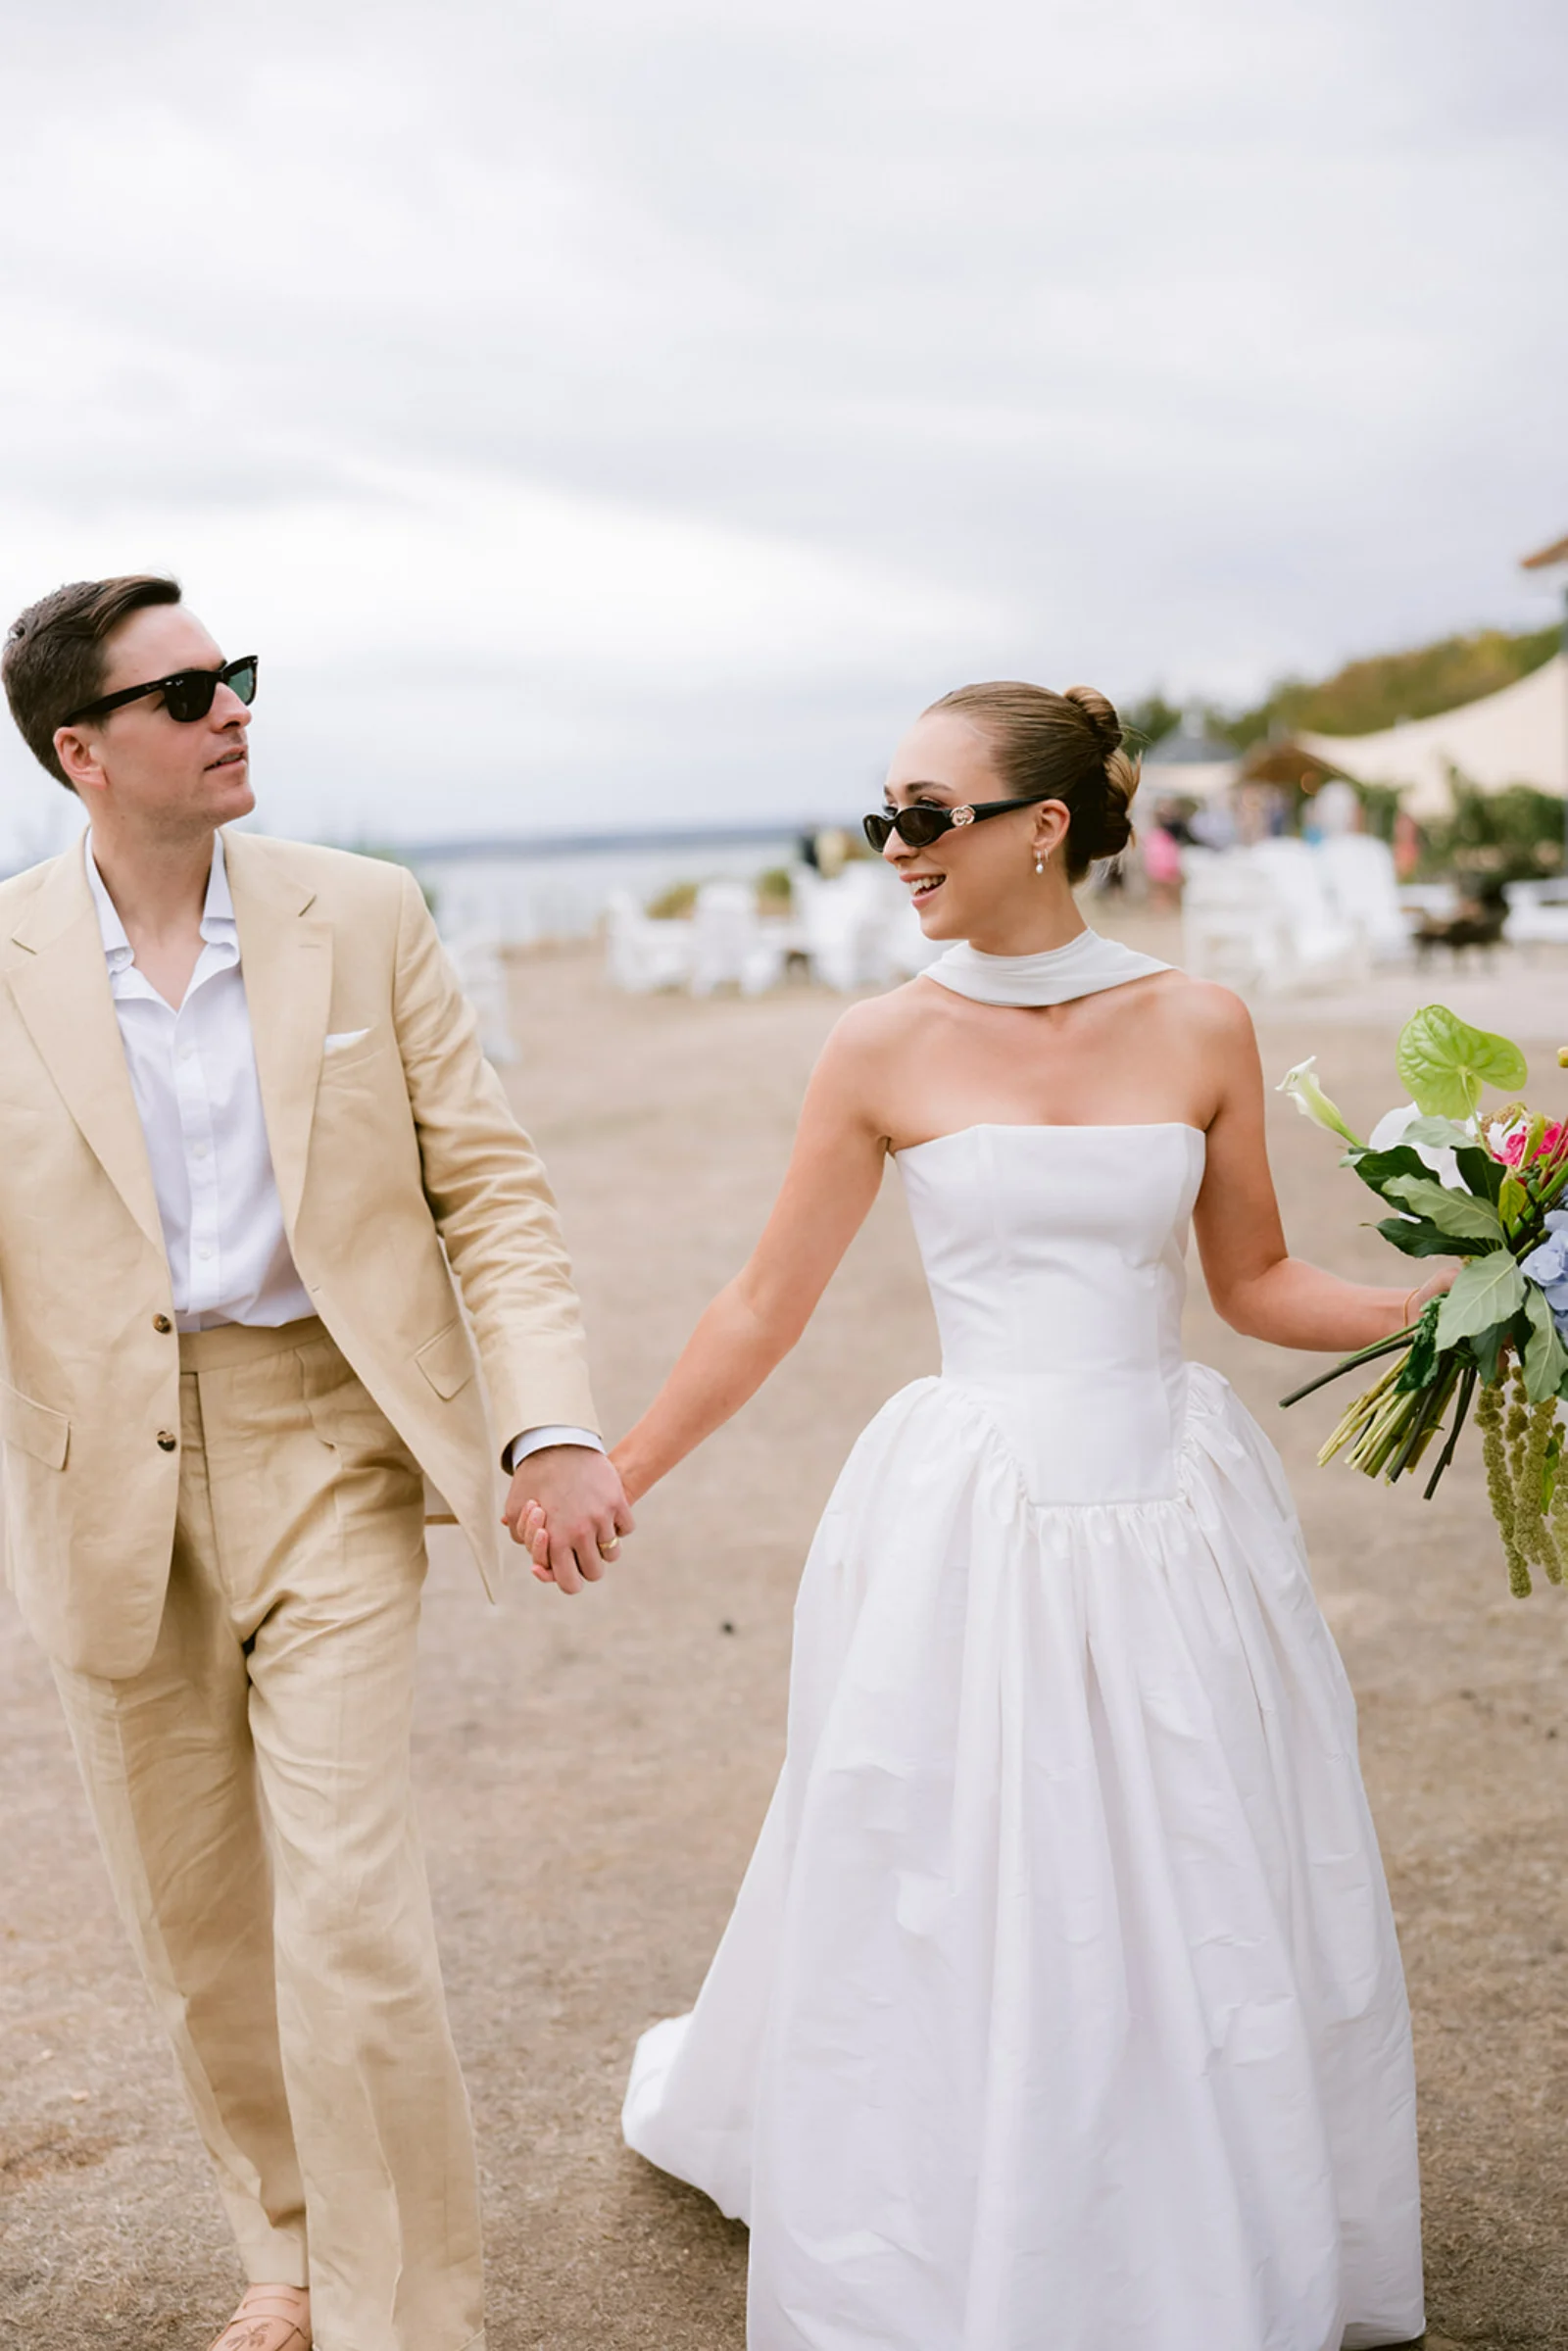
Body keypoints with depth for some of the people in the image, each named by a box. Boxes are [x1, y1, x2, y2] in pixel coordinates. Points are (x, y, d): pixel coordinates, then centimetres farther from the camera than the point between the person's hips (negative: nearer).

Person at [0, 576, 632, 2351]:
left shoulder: (361, 915, -1)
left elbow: (487, 1184, 0)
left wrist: (553, 1424, -11)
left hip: (326, 1455, -1)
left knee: (351, 1923, -8)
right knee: (196, 1928, 15)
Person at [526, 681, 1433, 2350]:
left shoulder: (1198, 1029, -1)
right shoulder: (887, 1049, -5)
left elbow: (1256, 1283, 8)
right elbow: (766, 1304, 2)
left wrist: (1451, 1303, -6)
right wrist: (610, 1482, 4)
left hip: (1174, 1512, 2)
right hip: (972, 1528, -2)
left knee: (1208, 1916, 13)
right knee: (960, 1916, 7)